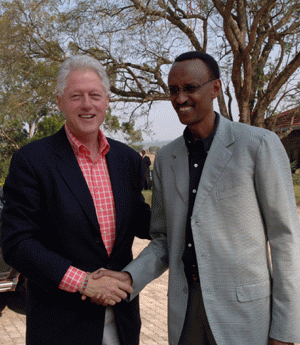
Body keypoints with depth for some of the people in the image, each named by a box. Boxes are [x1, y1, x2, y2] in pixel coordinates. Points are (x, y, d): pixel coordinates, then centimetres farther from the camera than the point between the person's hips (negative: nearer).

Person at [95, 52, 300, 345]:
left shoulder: (260, 145, -10)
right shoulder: (166, 158, 5)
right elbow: (164, 240, 9)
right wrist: (128, 277, -9)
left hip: (246, 309, -4)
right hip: (184, 308, 5)